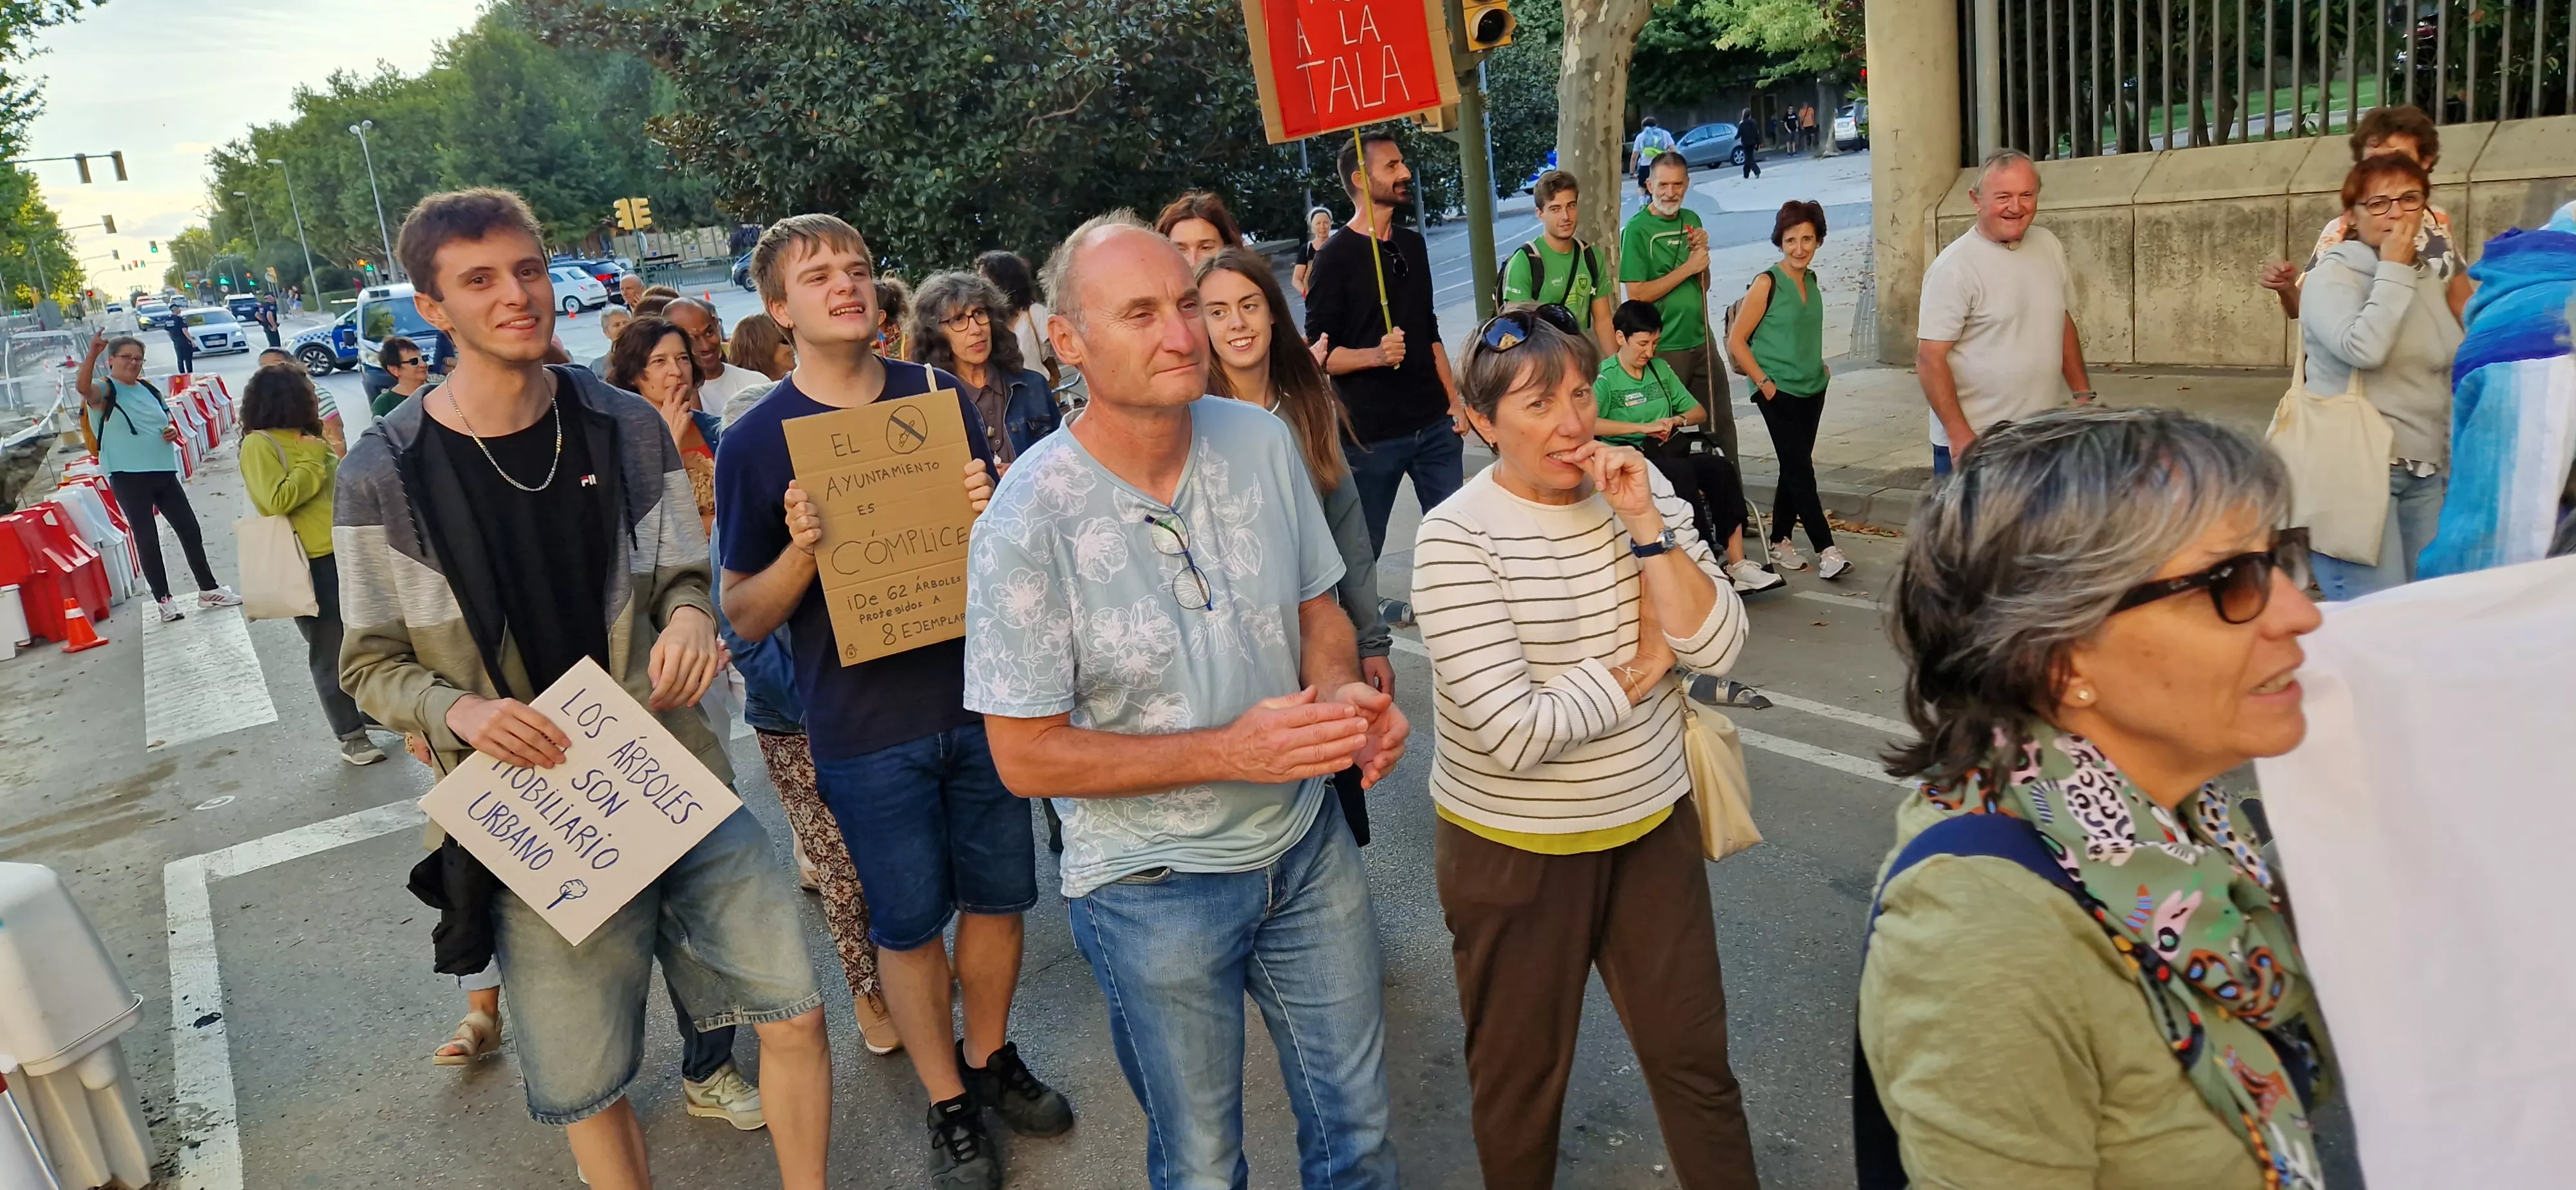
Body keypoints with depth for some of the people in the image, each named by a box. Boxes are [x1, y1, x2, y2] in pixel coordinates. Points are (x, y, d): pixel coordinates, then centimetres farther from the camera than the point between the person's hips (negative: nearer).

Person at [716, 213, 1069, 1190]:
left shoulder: (944, 398, 2)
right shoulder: (754, 443, -7)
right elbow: (746, 617, -3)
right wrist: (802, 550, -22)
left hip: (979, 698, 3)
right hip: (865, 730, -3)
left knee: (997, 894, 15)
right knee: (910, 924, 10)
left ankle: (990, 1059, 38)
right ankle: (949, 1107, 29)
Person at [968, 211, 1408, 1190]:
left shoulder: (1263, 442, -7)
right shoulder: (1029, 521, -21)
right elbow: (1026, 757, -17)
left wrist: (1341, 690, -16)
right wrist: (1230, 751, -26)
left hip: (1308, 846, 4)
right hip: (1156, 889, -4)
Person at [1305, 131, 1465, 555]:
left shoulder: (1412, 244, 13)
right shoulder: (1336, 257, -7)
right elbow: (1321, 353, -10)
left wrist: (1453, 399, 13)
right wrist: (1377, 355, -27)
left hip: (1434, 425, 6)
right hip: (1372, 435, -6)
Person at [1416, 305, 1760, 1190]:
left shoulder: (1641, 489, -3)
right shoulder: (1456, 539, -20)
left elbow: (1718, 647, -10)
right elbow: (1513, 733, -27)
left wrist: (1643, 524, -20)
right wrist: (1640, 672, -14)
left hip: (1652, 822, 4)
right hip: (1515, 847, -4)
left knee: (1694, 1057, 17)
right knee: (1523, 1078, 17)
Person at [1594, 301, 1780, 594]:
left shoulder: (1660, 368, 17)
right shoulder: (1604, 377, -4)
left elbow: (1700, 413, 22)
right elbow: (1586, 423, -24)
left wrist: (1677, 420, -2)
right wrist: (1643, 427, -23)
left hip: (1666, 454, 6)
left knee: (1722, 467, -20)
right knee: (1682, 472, -34)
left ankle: (1738, 564, -25)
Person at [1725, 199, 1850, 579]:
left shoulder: (1811, 281, 9)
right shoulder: (1767, 284, -11)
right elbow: (1736, 341, -12)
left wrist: (1819, 366, 10)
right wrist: (1763, 382, -14)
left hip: (1813, 389, 7)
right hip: (1779, 393, -7)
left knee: (1794, 467, 11)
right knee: (1801, 469, -8)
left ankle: (1779, 541, 22)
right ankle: (1826, 549, -7)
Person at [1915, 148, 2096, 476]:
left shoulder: (2049, 246, 6)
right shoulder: (1954, 268, -14)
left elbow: (2063, 324, 19)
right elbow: (1930, 360, -16)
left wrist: (2083, 394, 15)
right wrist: (1960, 436, -19)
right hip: (1975, 443, -6)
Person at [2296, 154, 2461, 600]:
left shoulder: (2428, 277, 14)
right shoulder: (2333, 275, -6)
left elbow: (2447, 381, 20)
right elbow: (2364, 350, -25)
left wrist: (2452, 466, 18)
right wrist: (2393, 270, -14)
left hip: (2425, 473, 7)